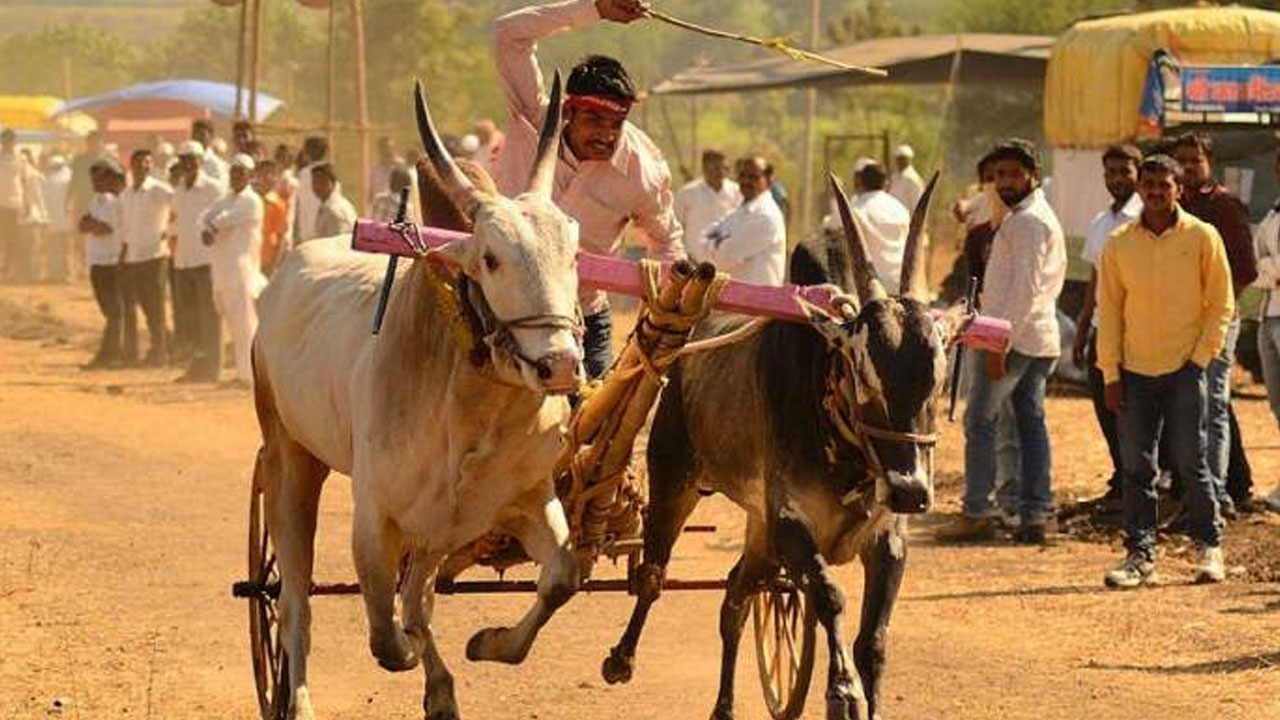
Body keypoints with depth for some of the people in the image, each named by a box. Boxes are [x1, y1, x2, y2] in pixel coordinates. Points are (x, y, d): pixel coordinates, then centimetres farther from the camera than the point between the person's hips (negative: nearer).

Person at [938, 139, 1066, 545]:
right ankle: (1035, 515, 8)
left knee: (980, 422, -5)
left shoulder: (1027, 221, -14)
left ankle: (978, 514, -4)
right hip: (1040, 338, 10)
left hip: (1014, 337, -10)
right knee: (1031, 423, 8)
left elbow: (1026, 286, -21)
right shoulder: (1043, 218, 19)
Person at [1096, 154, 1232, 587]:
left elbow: (1221, 304, 2)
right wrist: (1111, 373, 2)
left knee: (1190, 463, -3)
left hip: (1184, 369, -2)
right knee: (1136, 467, 2)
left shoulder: (1202, 238, -1)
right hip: (1135, 371, 2)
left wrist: (1201, 358, -6)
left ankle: (1210, 547, 11)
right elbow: (1109, 310, 7)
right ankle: (1140, 555, 7)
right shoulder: (1119, 244, 5)